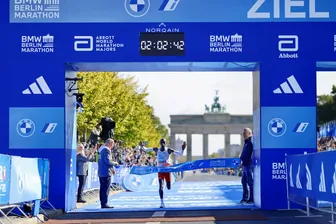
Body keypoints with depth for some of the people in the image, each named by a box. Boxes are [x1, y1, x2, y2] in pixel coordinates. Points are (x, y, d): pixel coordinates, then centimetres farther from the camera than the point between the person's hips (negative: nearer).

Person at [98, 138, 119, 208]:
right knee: (106, 189, -5)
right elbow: (108, 161, -21)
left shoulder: (101, 149, 16)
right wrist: (114, 163, -3)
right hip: (106, 172, -10)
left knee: (102, 188, 12)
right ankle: (104, 204, -5)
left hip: (101, 172, 10)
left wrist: (111, 168, 20)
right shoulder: (106, 150, -14)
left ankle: (102, 203, 15)